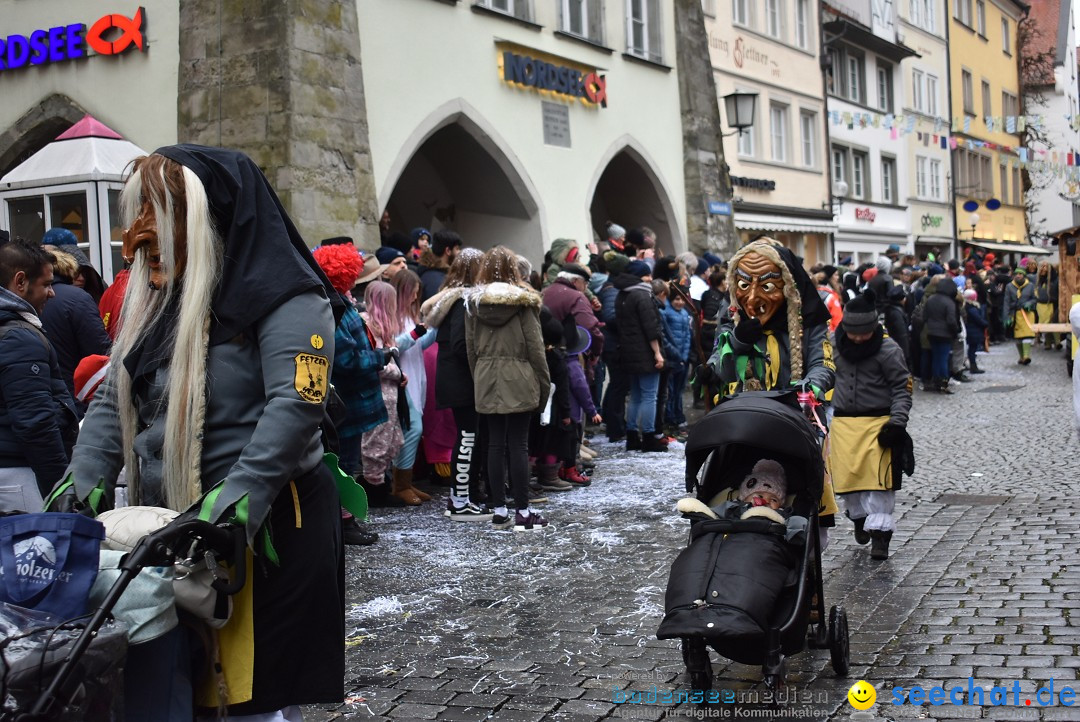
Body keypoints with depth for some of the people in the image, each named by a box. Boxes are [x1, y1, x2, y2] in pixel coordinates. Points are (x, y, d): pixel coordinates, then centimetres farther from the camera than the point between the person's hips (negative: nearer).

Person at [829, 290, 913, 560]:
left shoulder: (888, 350, -8)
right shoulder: (837, 345, 4)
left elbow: (902, 388, -4)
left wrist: (897, 422, -13)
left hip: (879, 421, -4)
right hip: (843, 422, 4)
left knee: (879, 478, -9)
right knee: (847, 475, 6)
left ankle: (880, 532, -3)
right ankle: (859, 517, 31)